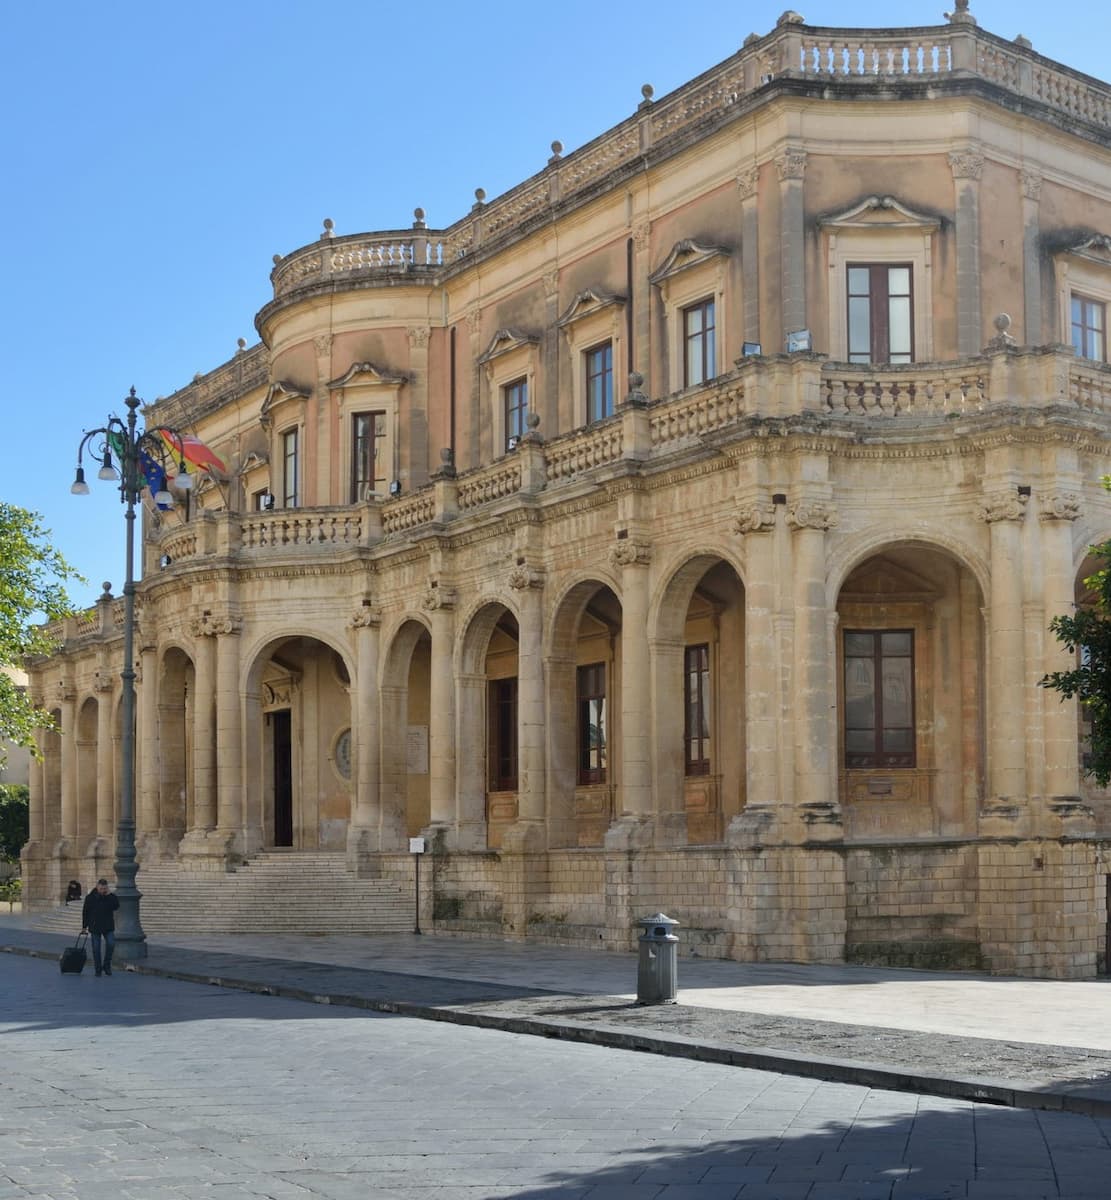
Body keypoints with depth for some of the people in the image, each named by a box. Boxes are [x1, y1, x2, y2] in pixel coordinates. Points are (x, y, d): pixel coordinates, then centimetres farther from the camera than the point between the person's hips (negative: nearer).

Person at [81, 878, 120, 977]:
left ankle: (106, 965, 3)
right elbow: (85, 913, 4)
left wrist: (110, 895, -21)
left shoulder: (111, 896, -1)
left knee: (111, 944, -15)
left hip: (108, 927, 0)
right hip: (95, 927, 0)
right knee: (96, 949, 2)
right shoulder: (90, 898, -3)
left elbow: (116, 906, -17)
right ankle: (98, 969, 13)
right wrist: (84, 927, 5)